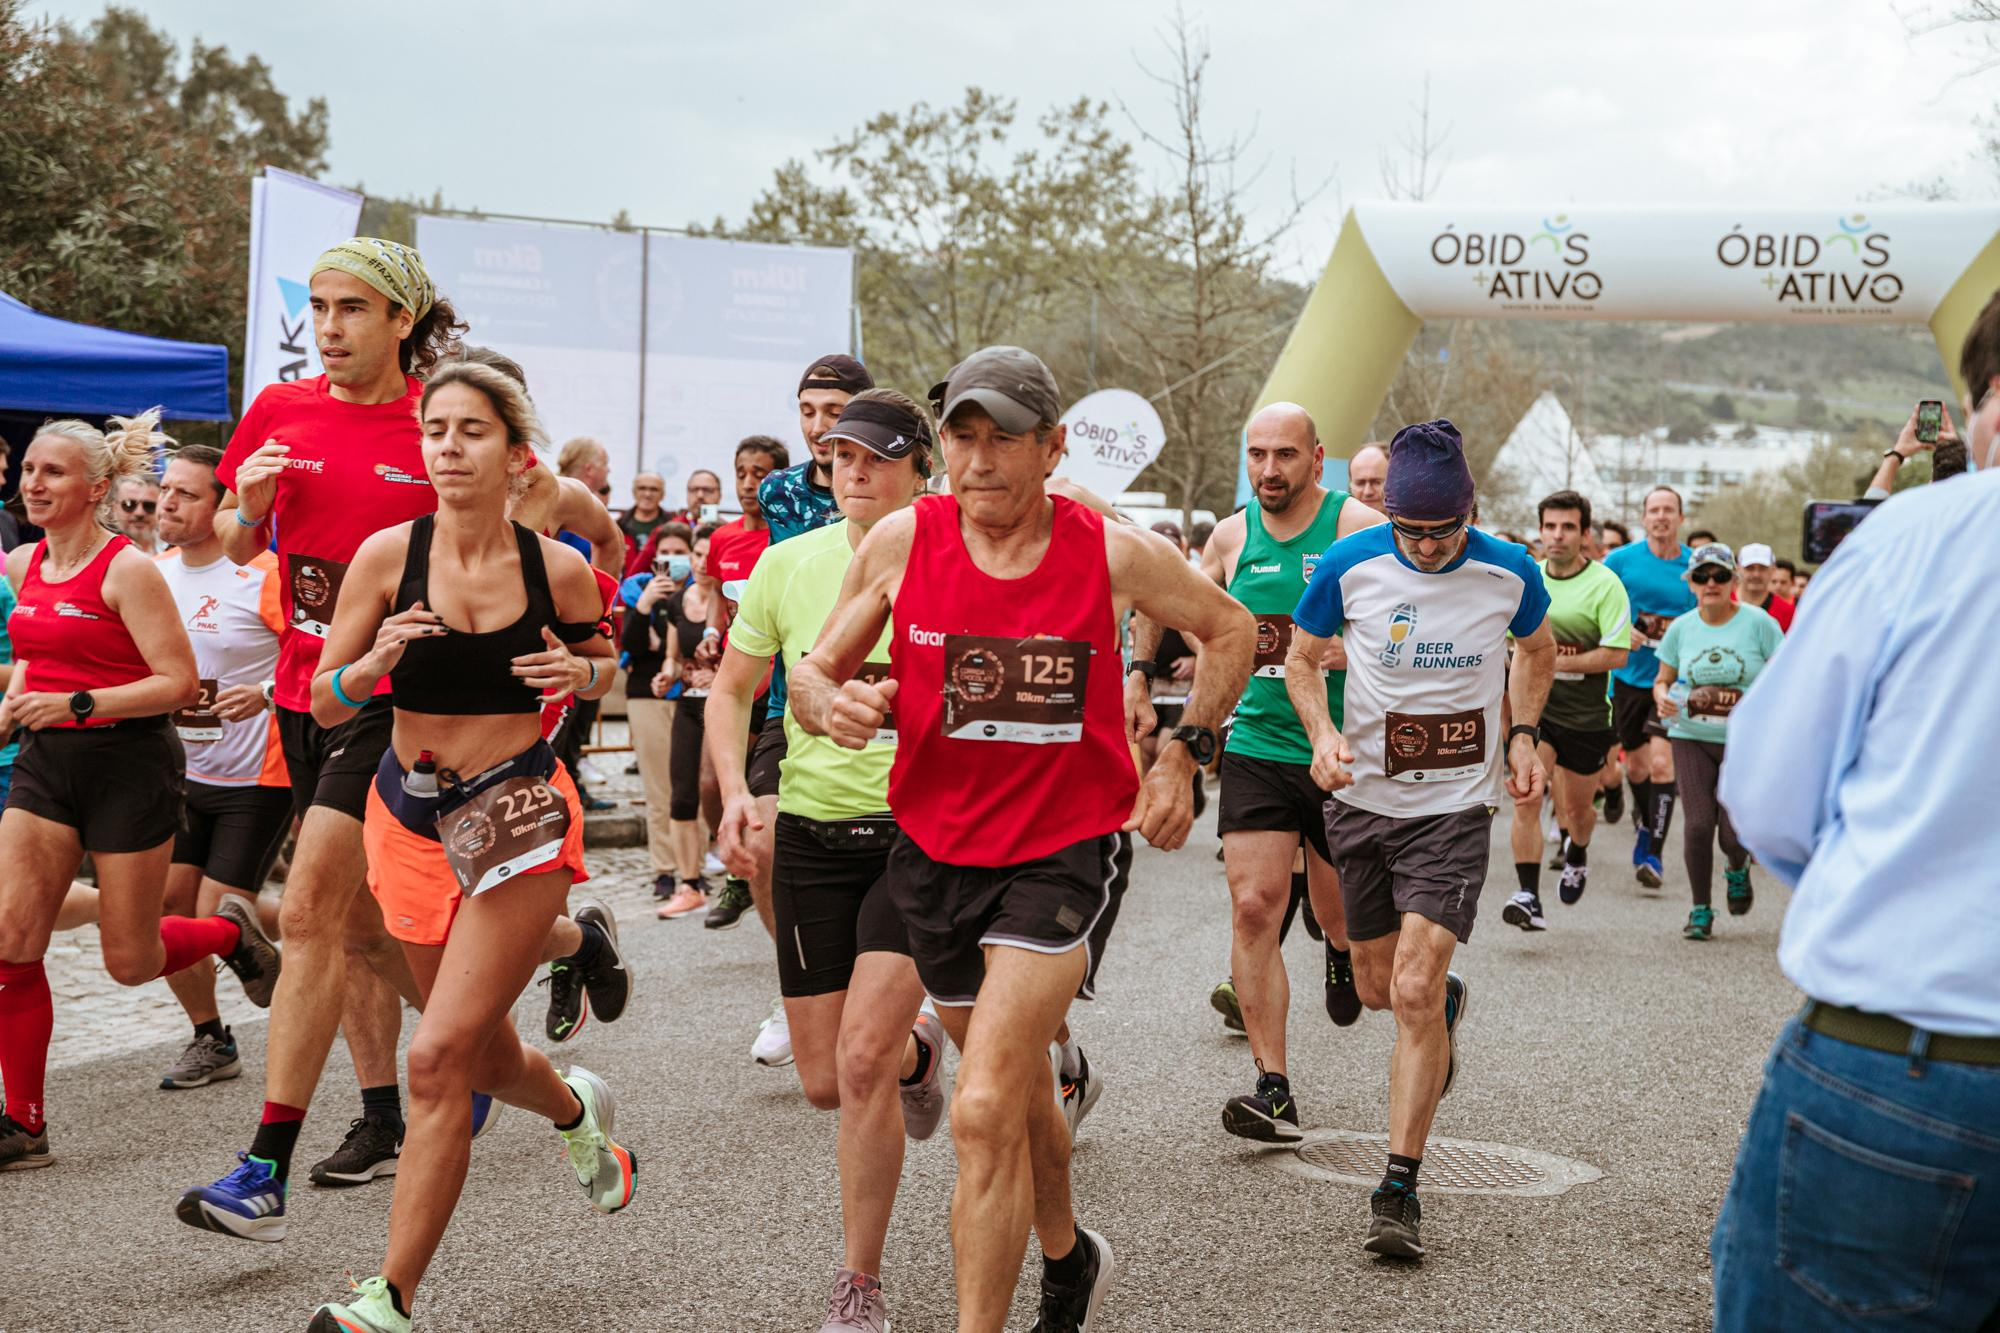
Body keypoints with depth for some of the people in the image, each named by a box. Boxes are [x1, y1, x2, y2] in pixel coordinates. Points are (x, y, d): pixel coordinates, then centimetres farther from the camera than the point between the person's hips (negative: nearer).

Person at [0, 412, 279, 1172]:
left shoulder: (127, 570, -14)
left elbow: (180, 682, -18)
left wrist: (78, 703, -25)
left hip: (129, 765, -6)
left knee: (130, 962, 3)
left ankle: (231, 934, 36)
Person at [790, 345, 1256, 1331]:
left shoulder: (1115, 555, -11)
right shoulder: (901, 543, -7)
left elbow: (1229, 630, 8)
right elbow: (813, 673, 2)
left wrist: (1184, 758, 2)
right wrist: (831, 704, -22)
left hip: (1060, 852, -3)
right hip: (934, 849, 4)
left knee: (984, 1113, -18)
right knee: (1018, 1094, 21)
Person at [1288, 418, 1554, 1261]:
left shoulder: (1510, 574, -8)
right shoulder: (1350, 565, -9)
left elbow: (1536, 652, 14)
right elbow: (1301, 658, 4)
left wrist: (1524, 736, 1)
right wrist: (1324, 734, -13)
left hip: (1456, 804, -2)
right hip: (1362, 799, 2)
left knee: (1415, 989, -14)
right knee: (1378, 987, 14)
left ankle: (1398, 1190, -5)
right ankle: (1447, 1004, 53)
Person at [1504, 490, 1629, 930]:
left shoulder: (1605, 584, -10)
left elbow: (1617, 654, -17)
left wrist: (1559, 662, -21)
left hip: (1586, 715, -2)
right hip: (1534, 706, 2)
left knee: (1576, 808, 13)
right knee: (1526, 798, -17)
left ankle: (1577, 856, 49)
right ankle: (1529, 898, -17)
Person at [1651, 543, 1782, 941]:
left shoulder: (1758, 622, -5)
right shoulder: (1681, 628, 4)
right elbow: (1662, 680, 13)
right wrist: (1662, 698, -9)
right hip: (1692, 737, 2)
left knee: (1734, 829, -7)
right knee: (1697, 823, -6)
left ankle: (1738, 871, 31)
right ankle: (1701, 909, 10)